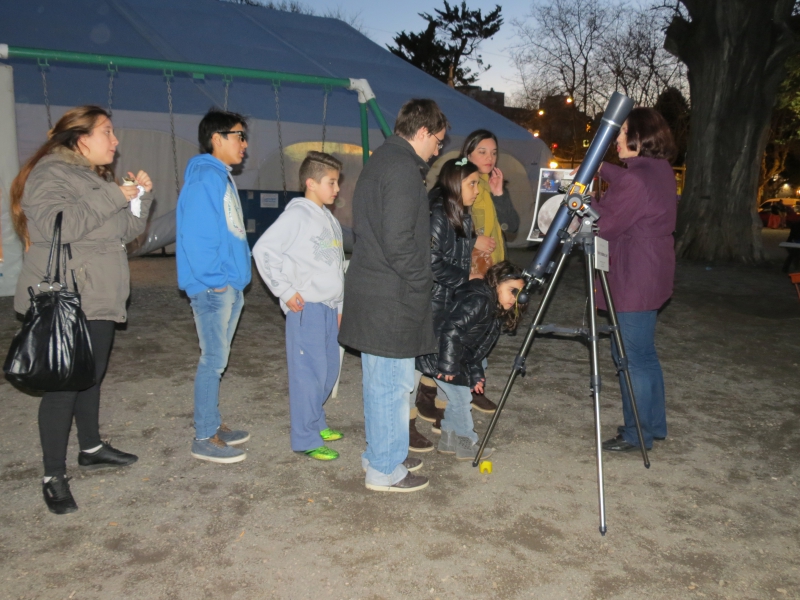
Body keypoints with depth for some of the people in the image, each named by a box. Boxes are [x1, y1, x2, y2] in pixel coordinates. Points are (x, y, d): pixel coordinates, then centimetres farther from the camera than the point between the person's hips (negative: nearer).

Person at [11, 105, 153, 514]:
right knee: (64, 385, -7)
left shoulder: (98, 177, 19)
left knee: (92, 376, 17)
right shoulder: (51, 173, -10)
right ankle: (53, 476, 3)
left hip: (99, 299, 9)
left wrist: (141, 197, 4)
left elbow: (127, 230, 20)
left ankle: (91, 448, 32)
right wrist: (112, 198, -23)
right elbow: (54, 224, -28)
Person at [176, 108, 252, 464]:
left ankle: (213, 425, 27)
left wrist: (235, 281, 15)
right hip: (214, 289, -10)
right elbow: (196, 234, -20)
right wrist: (213, 280, -17)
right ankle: (204, 439, 7)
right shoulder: (205, 177, -13)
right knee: (214, 360, -3)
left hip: (230, 287, 10)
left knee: (218, 359, 15)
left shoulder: (222, 178, 18)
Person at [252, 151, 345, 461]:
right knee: (309, 371, -5)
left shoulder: (330, 219, 16)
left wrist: (339, 306, 18)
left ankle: (315, 422, 32)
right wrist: (286, 291, -14)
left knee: (329, 369, 15)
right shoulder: (297, 214, -9)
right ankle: (306, 439, 6)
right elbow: (263, 250, -14)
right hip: (306, 307, -8)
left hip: (329, 307, 9)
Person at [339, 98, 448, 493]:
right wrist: (423, 282, -11)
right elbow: (398, 241, -24)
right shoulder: (403, 168, -16)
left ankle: (380, 453, 33)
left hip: (370, 289, 10)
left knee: (378, 380, 19)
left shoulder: (380, 160, 16)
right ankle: (385, 470, 13)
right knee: (393, 383, 1)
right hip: (391, 297, -10)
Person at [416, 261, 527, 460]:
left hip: (457, 358, 10)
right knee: (461, 398, 1)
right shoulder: (478, 301, -21)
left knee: (459, 396, 17)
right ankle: (467, 445, 17)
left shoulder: (496, 311, 11)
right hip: (438, 355, -10)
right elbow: (451, 330, -29)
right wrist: (448, 366, -26)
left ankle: (449, 440, 32)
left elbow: (476, 347, 16)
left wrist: (475, 374, 11)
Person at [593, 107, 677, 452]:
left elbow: (604, 225, -14)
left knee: (633, 358, 0)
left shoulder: (637, 178, -20)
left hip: (635, 281, -10)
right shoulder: (661, 171, 10)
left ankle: (637, 434, 12)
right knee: (644, 355, 18)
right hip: (652, 277, 10)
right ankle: (654, 425, 30)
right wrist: (600, 168, 29)